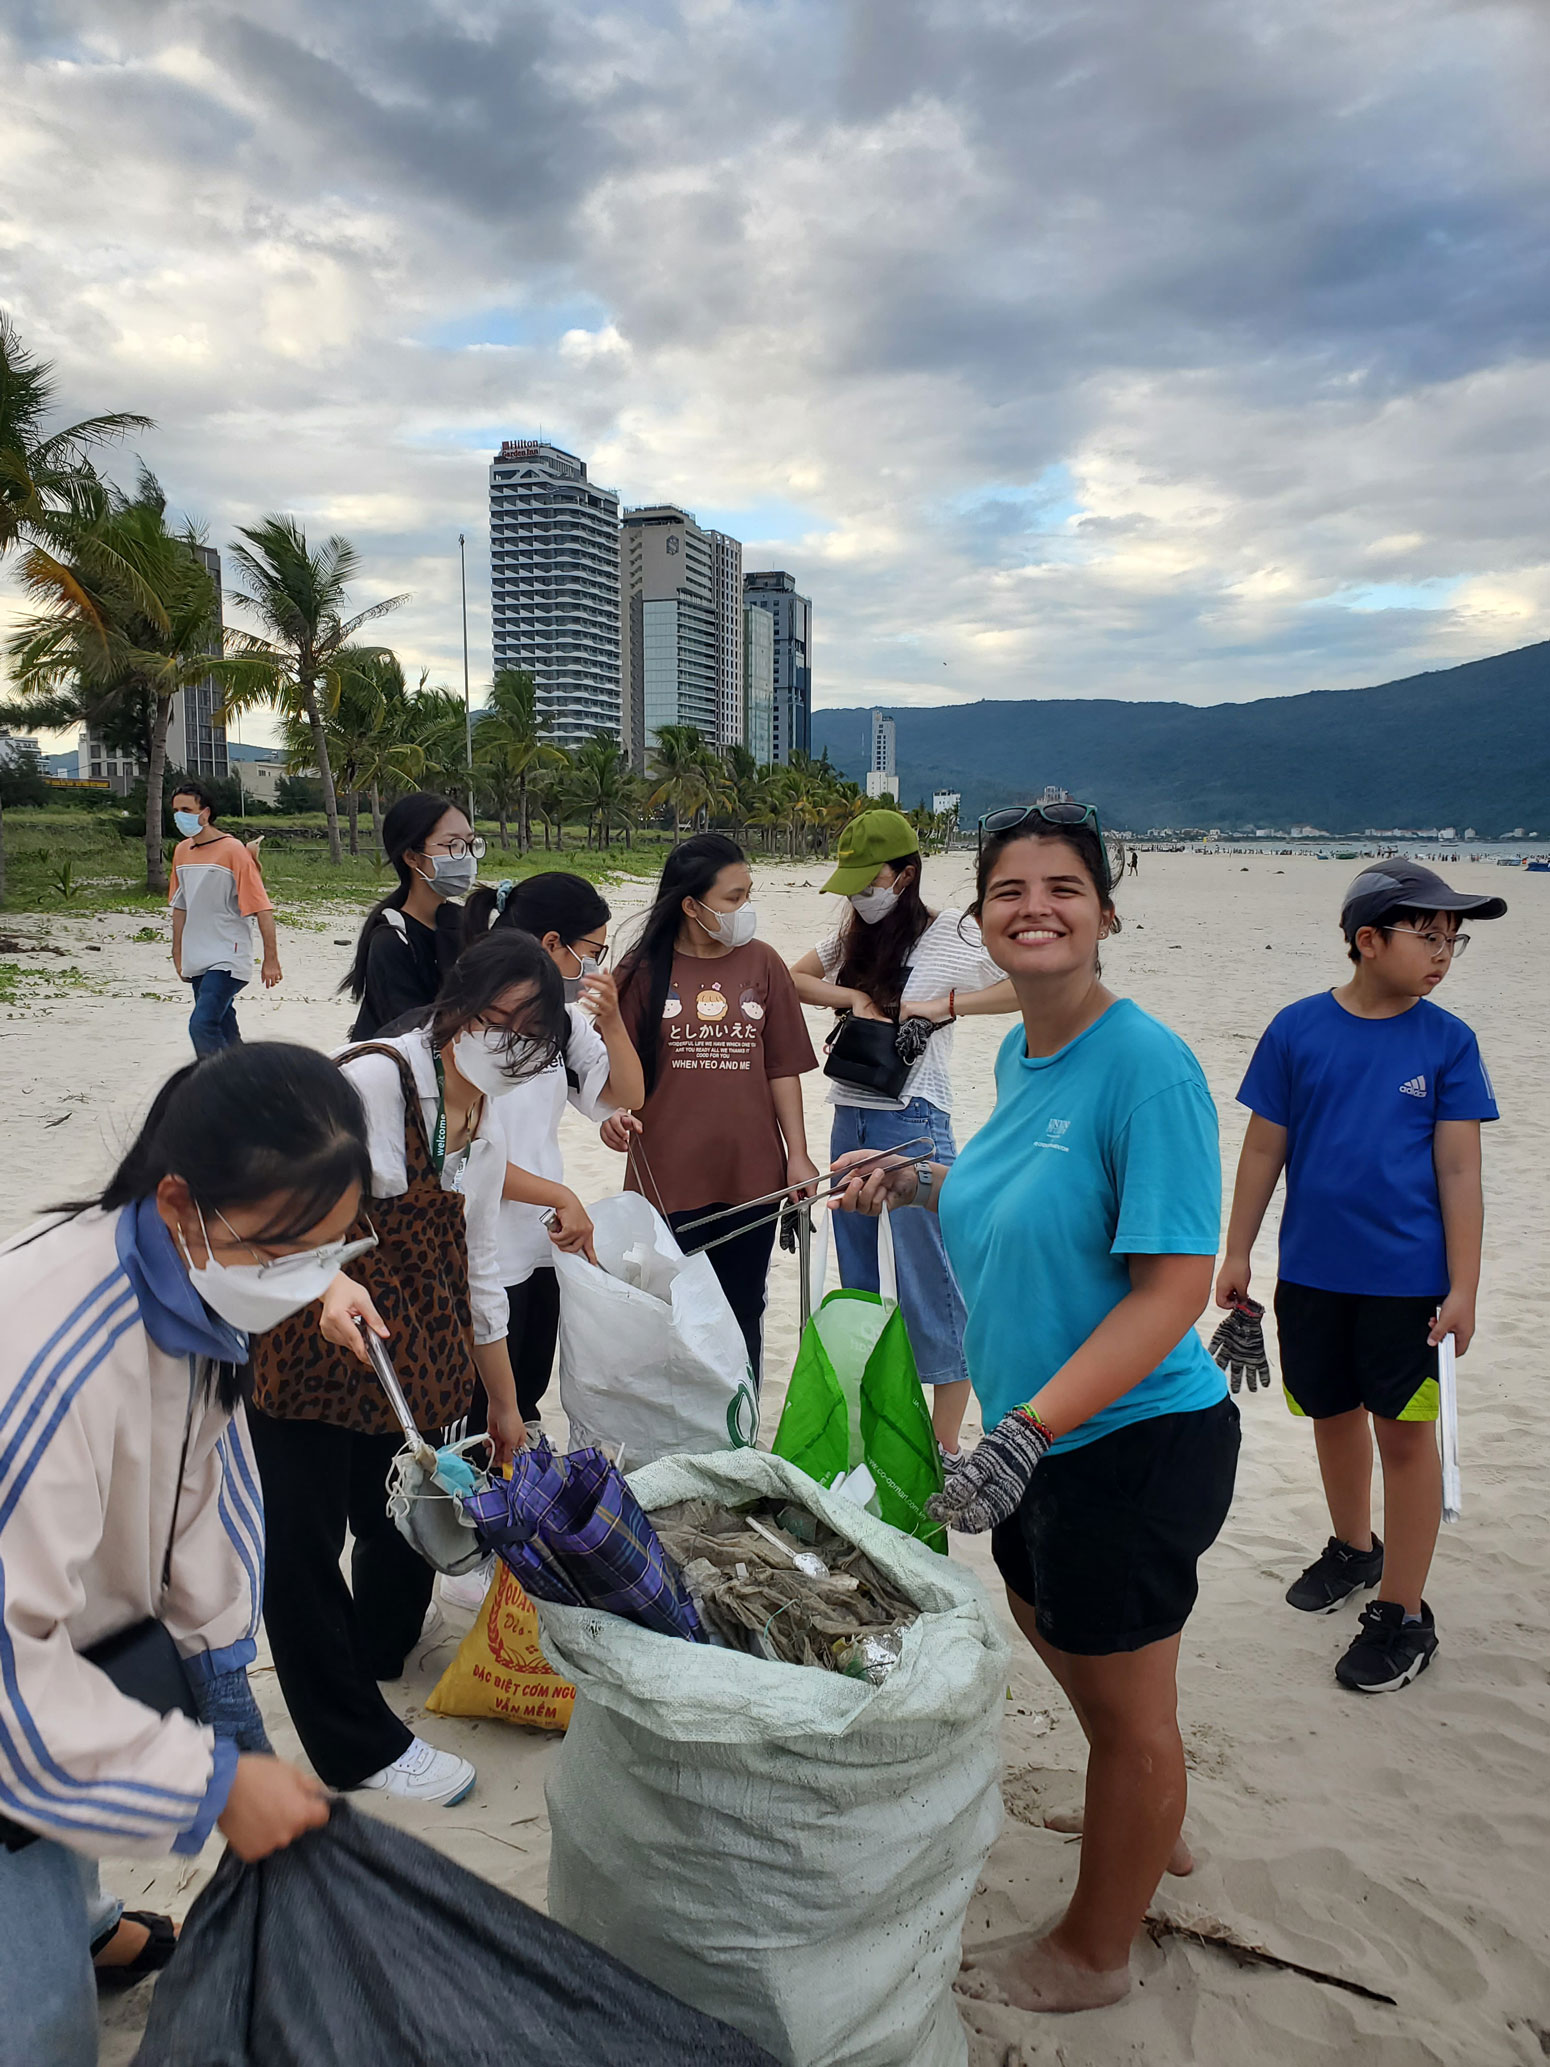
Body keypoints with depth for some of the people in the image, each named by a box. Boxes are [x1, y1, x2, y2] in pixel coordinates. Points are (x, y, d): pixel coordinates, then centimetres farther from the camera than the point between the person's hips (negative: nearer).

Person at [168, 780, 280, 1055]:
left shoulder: (233, 850, -10)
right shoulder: (181, 851, 11)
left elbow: (262, 908, -12)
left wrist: (271, 959, -14)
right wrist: (178, 955, 20)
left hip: (228, 960, -7)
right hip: (197, 961, 7)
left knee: (202, 1025, -19)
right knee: (225, 1034, 13)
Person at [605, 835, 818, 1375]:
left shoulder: (762, 964, 3)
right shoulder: (645, 970, -2)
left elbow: (782, 1069, 5)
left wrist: (798, 1154, 2)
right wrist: (614, 1113, -19)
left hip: (752, 1173, 2)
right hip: (668, 1179, -2)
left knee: (742, 1316, 13)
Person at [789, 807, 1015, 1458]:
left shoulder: (953, 935, -7)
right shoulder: (852, 938, 12)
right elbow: (791, 979, 15)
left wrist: (946, 1004, -20)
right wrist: (852, 996, -2)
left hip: (912, 1123, -7)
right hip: (849, 1117, 7)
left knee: (929, 1278, -4)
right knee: (855, 1274, 14)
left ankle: (945, 1446, 3)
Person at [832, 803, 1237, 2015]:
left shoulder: (1147, 1063, -24)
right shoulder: (1019, 1053, 2)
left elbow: (1176, 1285, -27)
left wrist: (1027, 1431, -32)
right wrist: (931, 1185, 5)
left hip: (1131, 1440, -9)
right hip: (1041, 1431, 9)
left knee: (1126, 1704, 13)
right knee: (1049, 1625, 29)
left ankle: (1094, 1955, 39)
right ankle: (1154, 1829, 58)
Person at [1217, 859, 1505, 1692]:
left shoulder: (1446, 1041, -4)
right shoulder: (1298, 1029, -4)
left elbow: (1458, 1170, -4)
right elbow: (1264, 1149, 2)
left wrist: (1462, 1288, -7)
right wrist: (1237, 1253, 3)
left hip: (1406, 1275, -2)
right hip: (1310, 1271, 2)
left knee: (1403, 1431, 5)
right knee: (1333, 1414, 18)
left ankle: (1403, 1613, 19)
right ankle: (1353, 1547, 43)